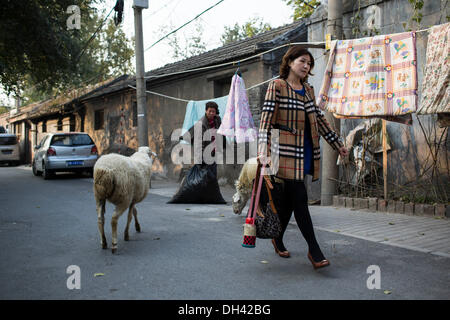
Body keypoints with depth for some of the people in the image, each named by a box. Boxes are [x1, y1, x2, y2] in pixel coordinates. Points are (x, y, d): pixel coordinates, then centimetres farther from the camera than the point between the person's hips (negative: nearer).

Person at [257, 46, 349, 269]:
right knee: (299, 198, -8)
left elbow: (319, 119, 24)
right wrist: (263, 151, -25)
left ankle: (278, 239, 29)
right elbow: (266, 118, -13)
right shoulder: (277, 86, -3)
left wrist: (337, 144, 25)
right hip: (287, 150, -7)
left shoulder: (308, 90, 18)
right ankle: (314, 250, -2)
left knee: (289, 198, 11)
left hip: (305, 150, 7)